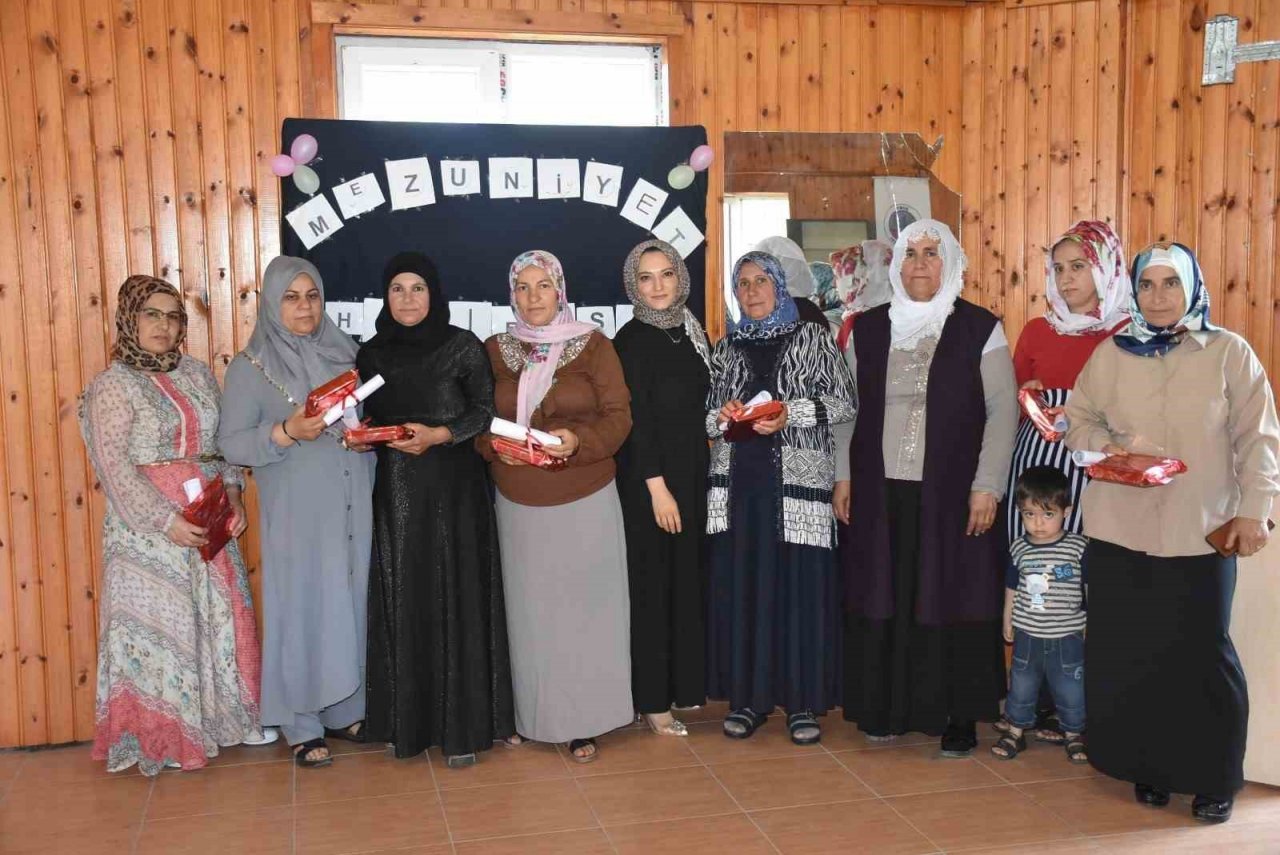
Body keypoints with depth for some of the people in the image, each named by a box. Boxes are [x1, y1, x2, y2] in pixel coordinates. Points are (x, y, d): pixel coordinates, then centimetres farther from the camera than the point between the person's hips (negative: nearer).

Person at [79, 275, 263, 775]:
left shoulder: (197, 373, 10)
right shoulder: (112, 385, -7)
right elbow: (114, 466, -13)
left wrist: (233, 495, -1)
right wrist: (167, 520, -20)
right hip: (148, 524, -5)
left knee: (220, 616, 9)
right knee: (158, 622, 2)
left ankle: (219, 716, 24)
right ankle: (160, 737, 14)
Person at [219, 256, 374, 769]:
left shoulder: (344, 354, 11)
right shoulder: (250, 368, -1)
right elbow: (231, 444, -6)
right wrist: (286, 433, -20)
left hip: (353, 508, 4)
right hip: (296, 514, -4)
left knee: (350, 604, 9)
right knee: (302, 609, 0)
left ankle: (343, 711, 24)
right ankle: (302, 727, 12)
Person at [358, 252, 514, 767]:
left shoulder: (463, 347, 0)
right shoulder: (371, 355, 11)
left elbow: (485, 411, -3)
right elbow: (368, 420, 17)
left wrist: (439, 435, -16)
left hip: (454, 491, -3)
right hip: (396, 492, 3)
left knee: (456, 602, -3)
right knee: (402, 605, 4)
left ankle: (462, 727, 5)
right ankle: (408, 720, 16)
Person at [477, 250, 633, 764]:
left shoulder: (594, 345, 0)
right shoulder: (495, 351, 8)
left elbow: (618, 416, -4)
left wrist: (578, 441, -21)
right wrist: (494, 446, -11)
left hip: (586, 501, -2)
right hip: (519, 504, 2)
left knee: (584, 606, 2)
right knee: (531, 611, 6)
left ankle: (582, 722, 11)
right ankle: (535, 716, 19)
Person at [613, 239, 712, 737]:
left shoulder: (692, 334, 9)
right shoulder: (632, 340, -10)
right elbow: (635, 418, -15)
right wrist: (657, 487, -18)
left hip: (692, 473, 7)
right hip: (648, 477, -6)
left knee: (688, 577, 12)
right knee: (653, 582, -1)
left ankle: (683, 683, 24)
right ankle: (652, 701, 8)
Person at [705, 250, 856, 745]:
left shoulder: (812, 338, 7)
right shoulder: (726, 348, 16)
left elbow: (845, 403, 0)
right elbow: (708, 416, 18)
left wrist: (791, 412, -12)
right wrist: (722, 416, -4)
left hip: (798, 480, -3)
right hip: (739, 482, 3)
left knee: (800, 586, -5)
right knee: (740, 586, 2)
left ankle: (802, 700, 5)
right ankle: (749, 696, 12)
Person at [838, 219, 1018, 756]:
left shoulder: (980, 330, -1)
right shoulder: (868, 329, 8)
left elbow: (1003, 411, -3)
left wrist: (987, 486, -10)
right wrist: (843, 476, 6)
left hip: (953, 494, -2)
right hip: (881, 492, 3)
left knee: (954, 600, 2)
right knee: (884, 598, 6)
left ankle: (959, 716, 13)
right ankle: (885, 707, 18)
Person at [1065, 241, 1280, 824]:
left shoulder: (1229, 352, 1)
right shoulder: (1112, 354, 6)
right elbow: (1077, 420, 11)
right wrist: (1107, 446, -9)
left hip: (1201, 534, -2)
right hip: (1119, 532, 2)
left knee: (1202, 655, 2)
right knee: (1126, 653, 5)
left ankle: (1212, 779, 19)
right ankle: (1147, 767, 22)